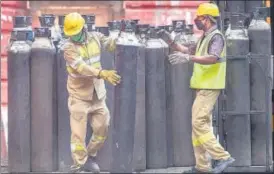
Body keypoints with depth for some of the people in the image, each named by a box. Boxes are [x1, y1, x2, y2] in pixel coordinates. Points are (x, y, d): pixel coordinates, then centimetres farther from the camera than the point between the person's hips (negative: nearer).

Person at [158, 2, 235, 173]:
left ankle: (223, 157, -15)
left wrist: (188, 58, -40)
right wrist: (171, 42, 19)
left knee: (199, 123, -16)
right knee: (201, 124, 11)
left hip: (209, 88, -10)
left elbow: (213, 58, -31)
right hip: (203, 87, 10)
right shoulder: (205, 37, 17)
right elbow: (190, 50, 32)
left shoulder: (216, 37, -14)